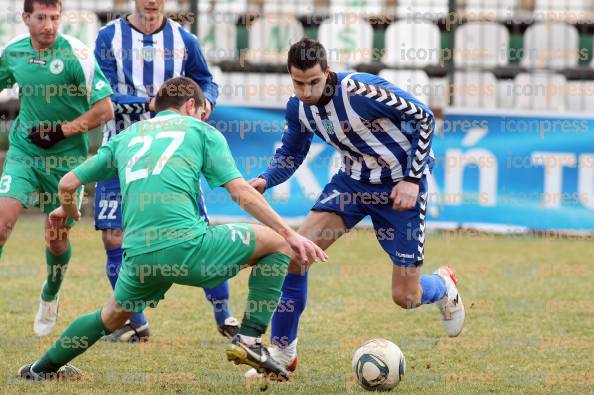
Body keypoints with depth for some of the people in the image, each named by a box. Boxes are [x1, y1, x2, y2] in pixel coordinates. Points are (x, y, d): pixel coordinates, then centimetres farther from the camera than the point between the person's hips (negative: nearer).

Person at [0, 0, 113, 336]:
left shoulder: (77, 54, -15)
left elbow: (105, 110, -14)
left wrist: (61, 131, -19)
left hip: (66, 158, -2)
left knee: (57, 237, 7)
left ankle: (51, 296, 38)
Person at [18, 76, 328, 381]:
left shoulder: (125, 137, 25)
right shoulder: (200, 130, 14)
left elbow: (68, 184, 26)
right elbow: (241, 193, 4)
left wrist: (67, 211, 48)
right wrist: (291, 234, 7)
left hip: (138, 254, 5)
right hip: (188, 246, -5)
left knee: (113, 315, 34)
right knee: (277, 243, 14)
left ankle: (41, 369, 45)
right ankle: (249, 340, 4)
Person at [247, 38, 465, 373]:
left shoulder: (360, 90, -29)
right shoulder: (299, 107, -9)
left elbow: (424, 117, -20)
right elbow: (291, 154, 9)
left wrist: (412, 179, -22)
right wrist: (265, 180, -13)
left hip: (401, 183, -5)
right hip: (354, 179, 5)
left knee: (406, 297, -2)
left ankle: (443, 286, 37)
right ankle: (283, 352, 0)